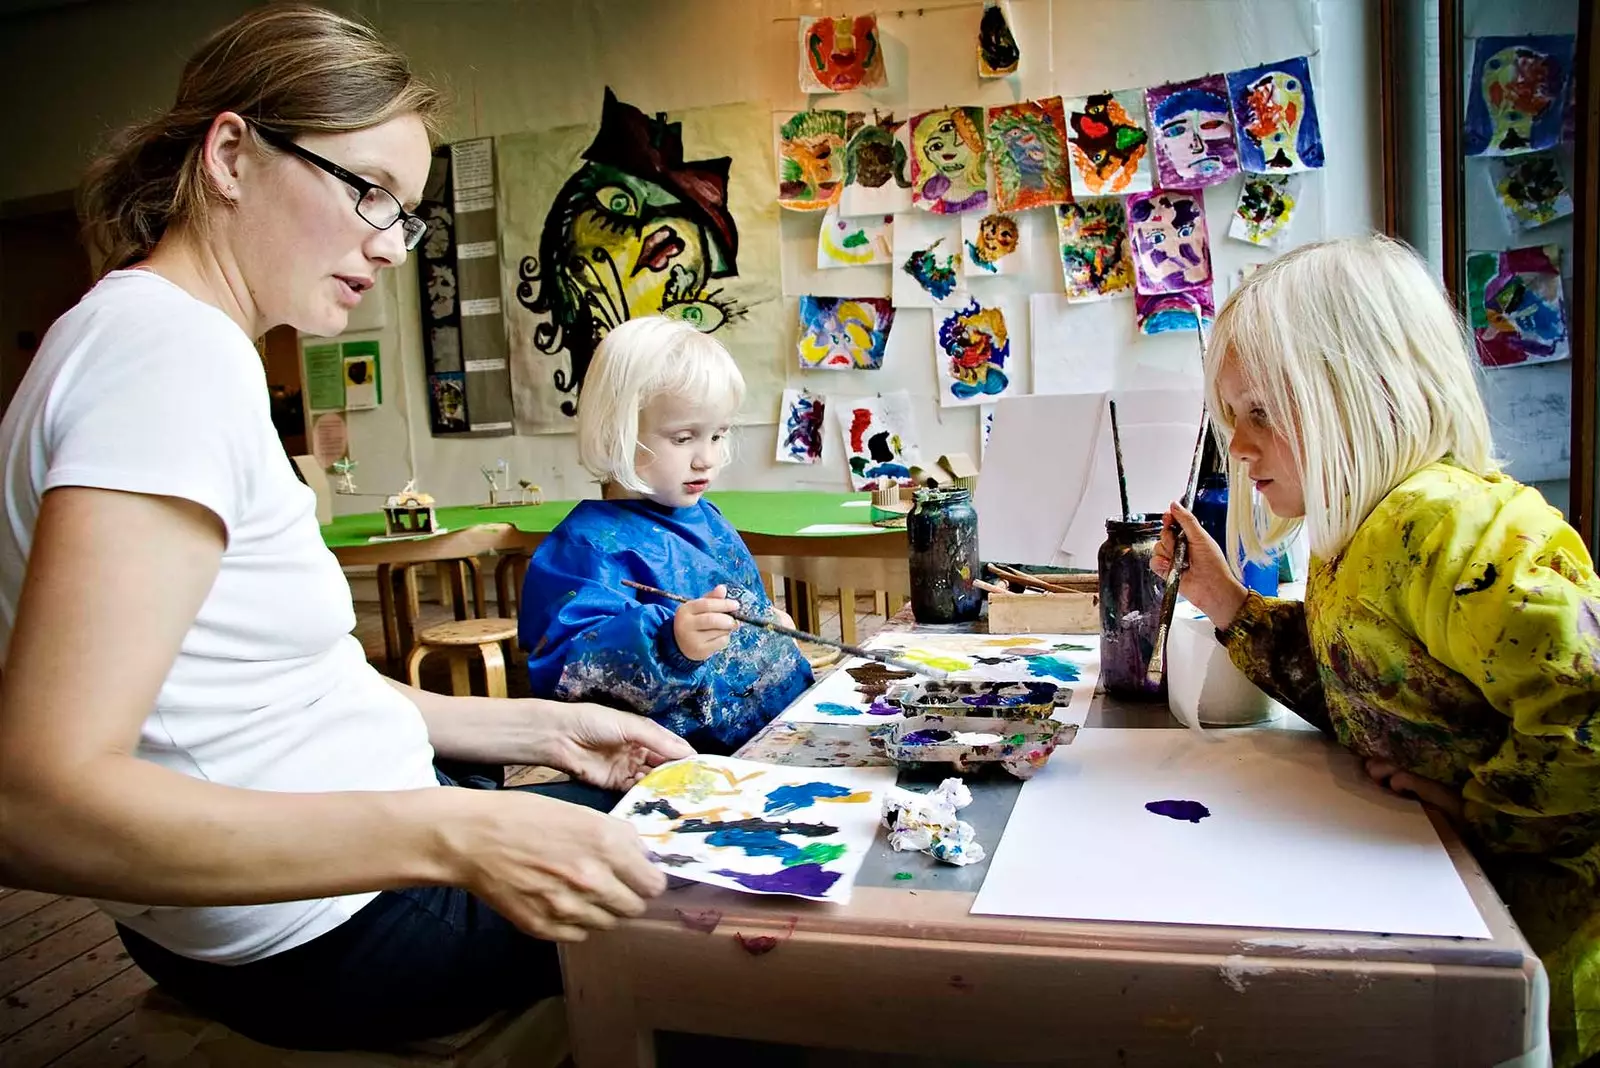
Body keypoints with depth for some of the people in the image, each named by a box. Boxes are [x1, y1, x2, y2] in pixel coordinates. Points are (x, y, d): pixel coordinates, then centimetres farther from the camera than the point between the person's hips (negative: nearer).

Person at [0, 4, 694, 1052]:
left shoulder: (181, 341, 9)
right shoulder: (174, 345, -24)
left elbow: (293, 688, 8)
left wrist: (541, 727, 5)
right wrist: (455, 836, -36)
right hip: (326, 939, -10)